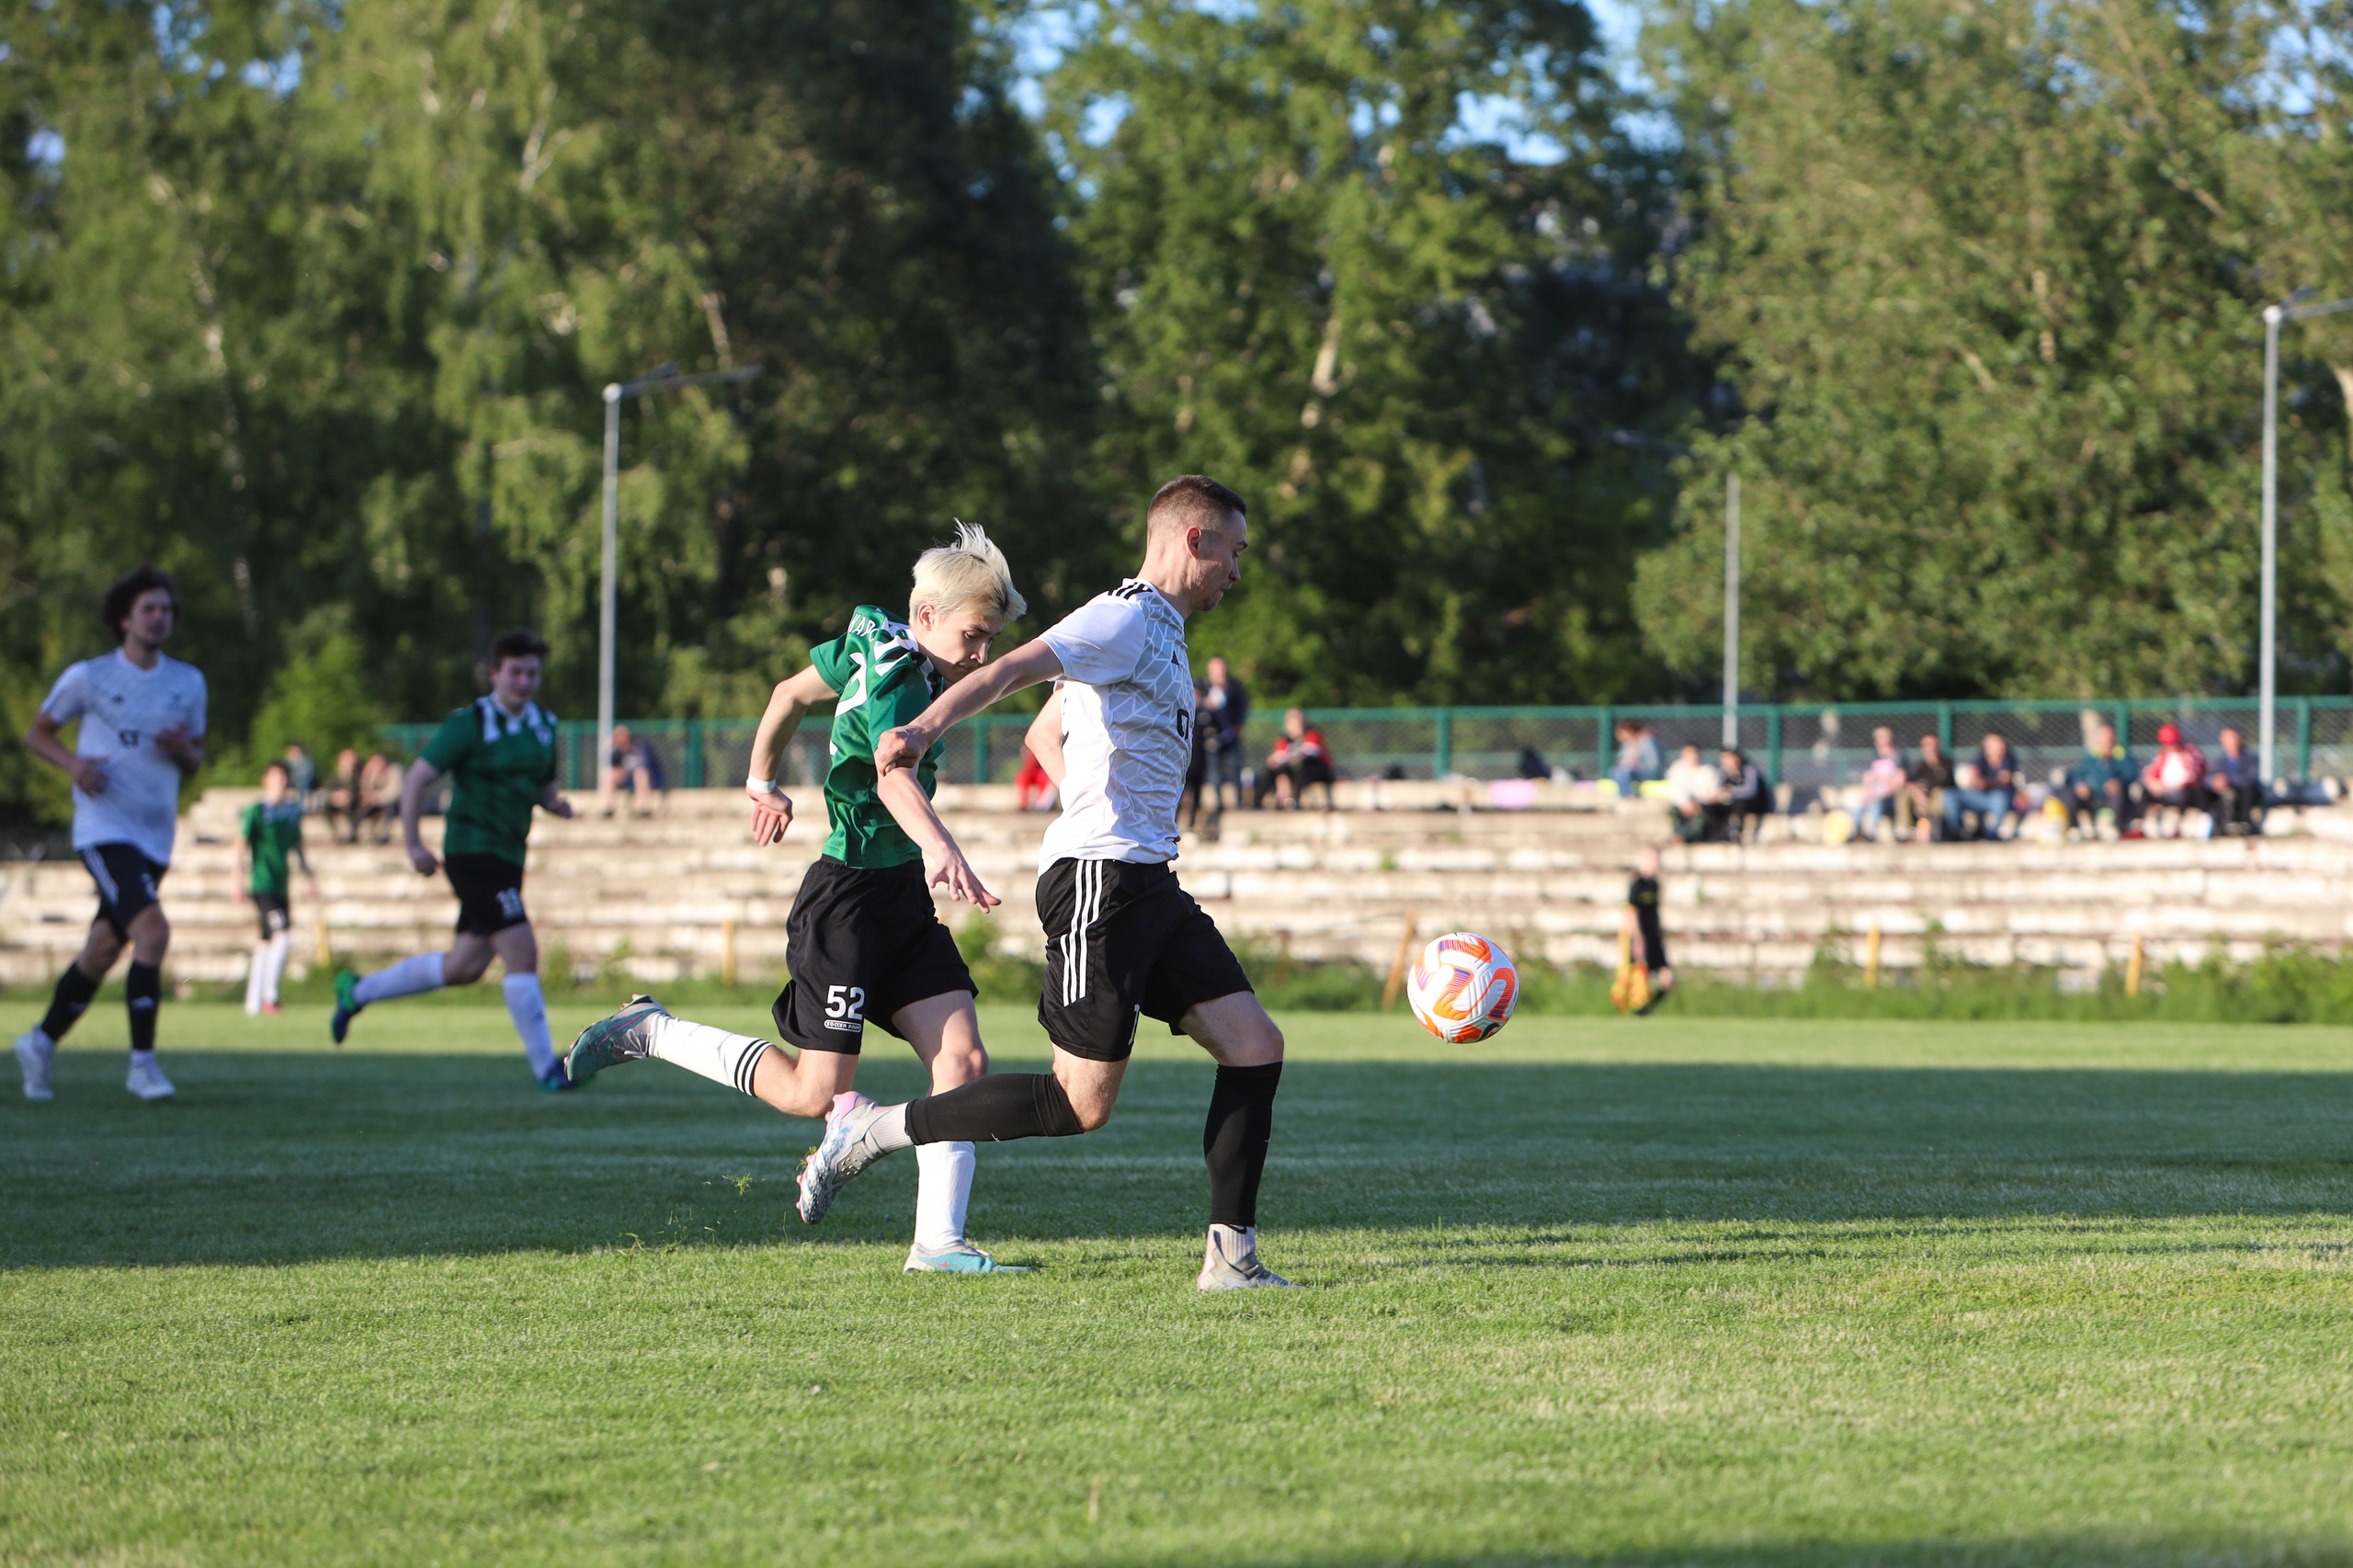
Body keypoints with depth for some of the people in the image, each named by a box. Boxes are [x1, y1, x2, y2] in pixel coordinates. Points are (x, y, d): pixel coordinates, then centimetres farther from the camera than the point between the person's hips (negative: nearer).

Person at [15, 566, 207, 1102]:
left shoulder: (188, 683, 9)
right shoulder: (88, 677, -4)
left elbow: (195, 762, 17)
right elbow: (37, 733, 7)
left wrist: (183, 751, -8)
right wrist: (73, 763, -13)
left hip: (155, 837, 6)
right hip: (104, 830, -6)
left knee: (102, 951, 13)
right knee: (153, 931, -23)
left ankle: (42, 1042, 33)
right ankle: (142, 1062, -18)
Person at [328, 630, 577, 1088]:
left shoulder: (544, 725, 11)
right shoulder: (469, 724, -11)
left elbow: (543, 788, 23)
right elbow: (416, 779, -10)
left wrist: (556, 803, 0)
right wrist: (413, 844, -16)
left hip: (507, 858, 8)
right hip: (472, 849, -8)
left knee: (464, 968, 14)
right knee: (522, 951, -16)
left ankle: (358, 990, 33)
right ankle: (546, 1067, -12)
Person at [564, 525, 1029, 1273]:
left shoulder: (871, 643, 8)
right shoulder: (895, 673, -20)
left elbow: (792, 692, 23)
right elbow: (893, 774, -40)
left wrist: (763, 780, 39)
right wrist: (939, 847, -58)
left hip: (904, 900, 9)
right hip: (848, 896, -9)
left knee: (962, 1057, -6)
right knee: (815, 1094, -5)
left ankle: (938, 1241, -8)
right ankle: (651, 1034, 12)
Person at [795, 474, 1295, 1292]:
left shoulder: (1161, 629, 22)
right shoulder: (1126, 618, -8)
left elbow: (1044, 736, 31)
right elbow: (1010, 669, -25)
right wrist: (924, 729, -42)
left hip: (1149, 885, 10)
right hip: (1098, 883, -10)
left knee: (1255, 1044, -2)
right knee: (1080, 1104, -10)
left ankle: (1231, 1254, -1)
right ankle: (873, 1129, 0)